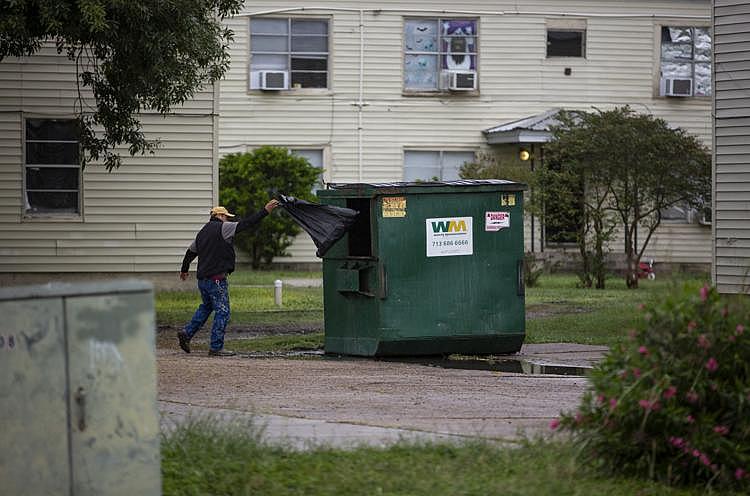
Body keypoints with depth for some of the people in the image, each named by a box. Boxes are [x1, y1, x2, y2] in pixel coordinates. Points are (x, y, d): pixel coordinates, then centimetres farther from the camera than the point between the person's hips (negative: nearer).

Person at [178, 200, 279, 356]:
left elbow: (190, 252, 26)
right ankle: (216, 347, -3)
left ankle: (186, 333, 19)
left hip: (202, 278, 9)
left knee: (206, 307, 26)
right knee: (222, 312, -3)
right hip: (217, 279, -9)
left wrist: (184, 270, 42)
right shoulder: (223, 228, -8)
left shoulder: (202, 232, 16)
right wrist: (265, 211, -8)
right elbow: (246, 223, -12)